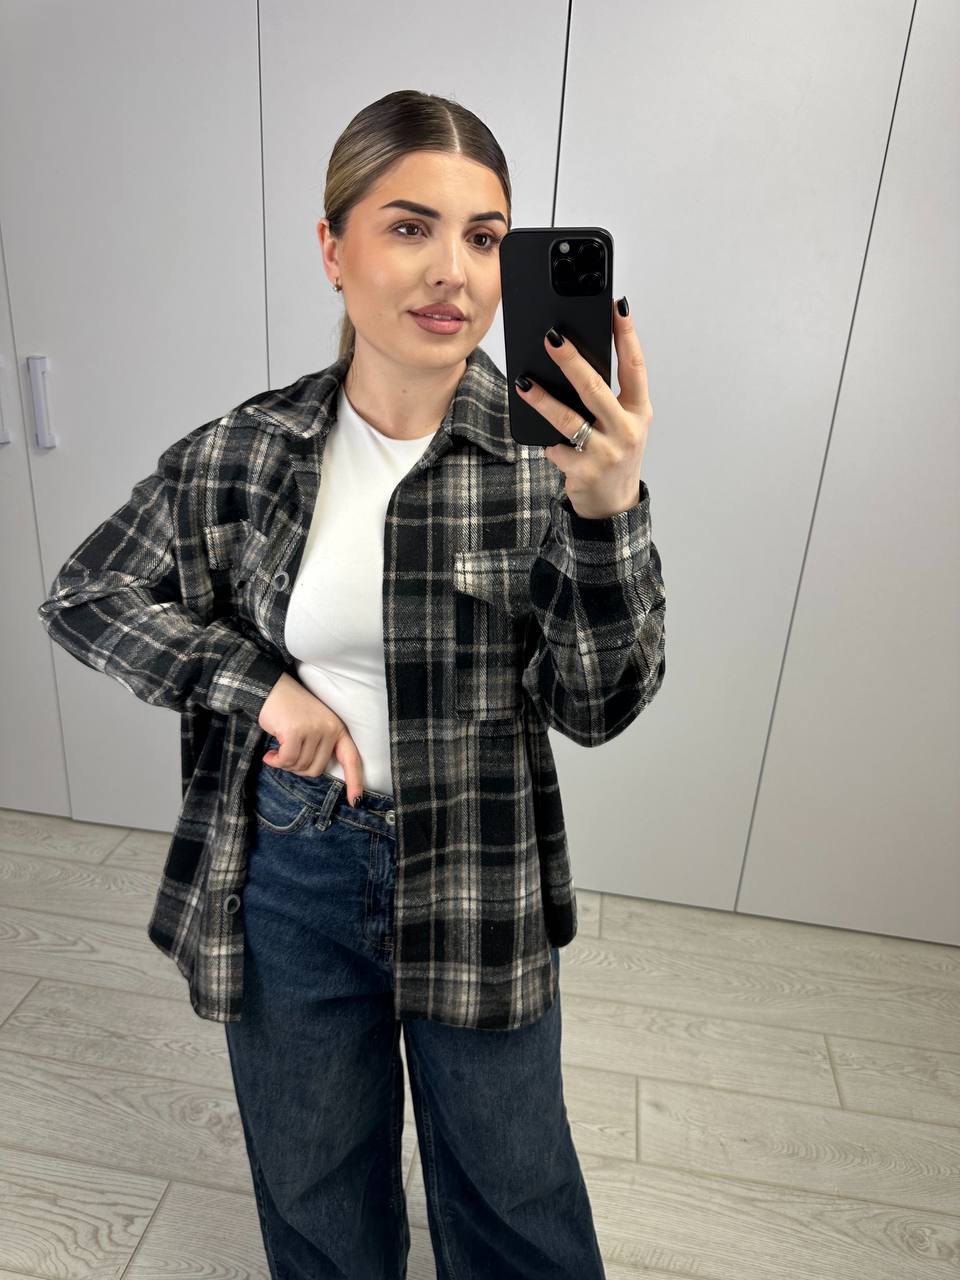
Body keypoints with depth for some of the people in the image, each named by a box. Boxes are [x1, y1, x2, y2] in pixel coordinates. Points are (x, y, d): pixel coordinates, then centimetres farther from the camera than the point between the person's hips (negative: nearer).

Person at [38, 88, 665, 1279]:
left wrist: (608, 510, -31)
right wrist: (261, 686, -13)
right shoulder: (247, 450, -8)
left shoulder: (543, 451, -12)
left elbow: (600, 706, -14)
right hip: (289, 870, 2)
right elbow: (81, 592, 1)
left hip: (479, 880, -1)